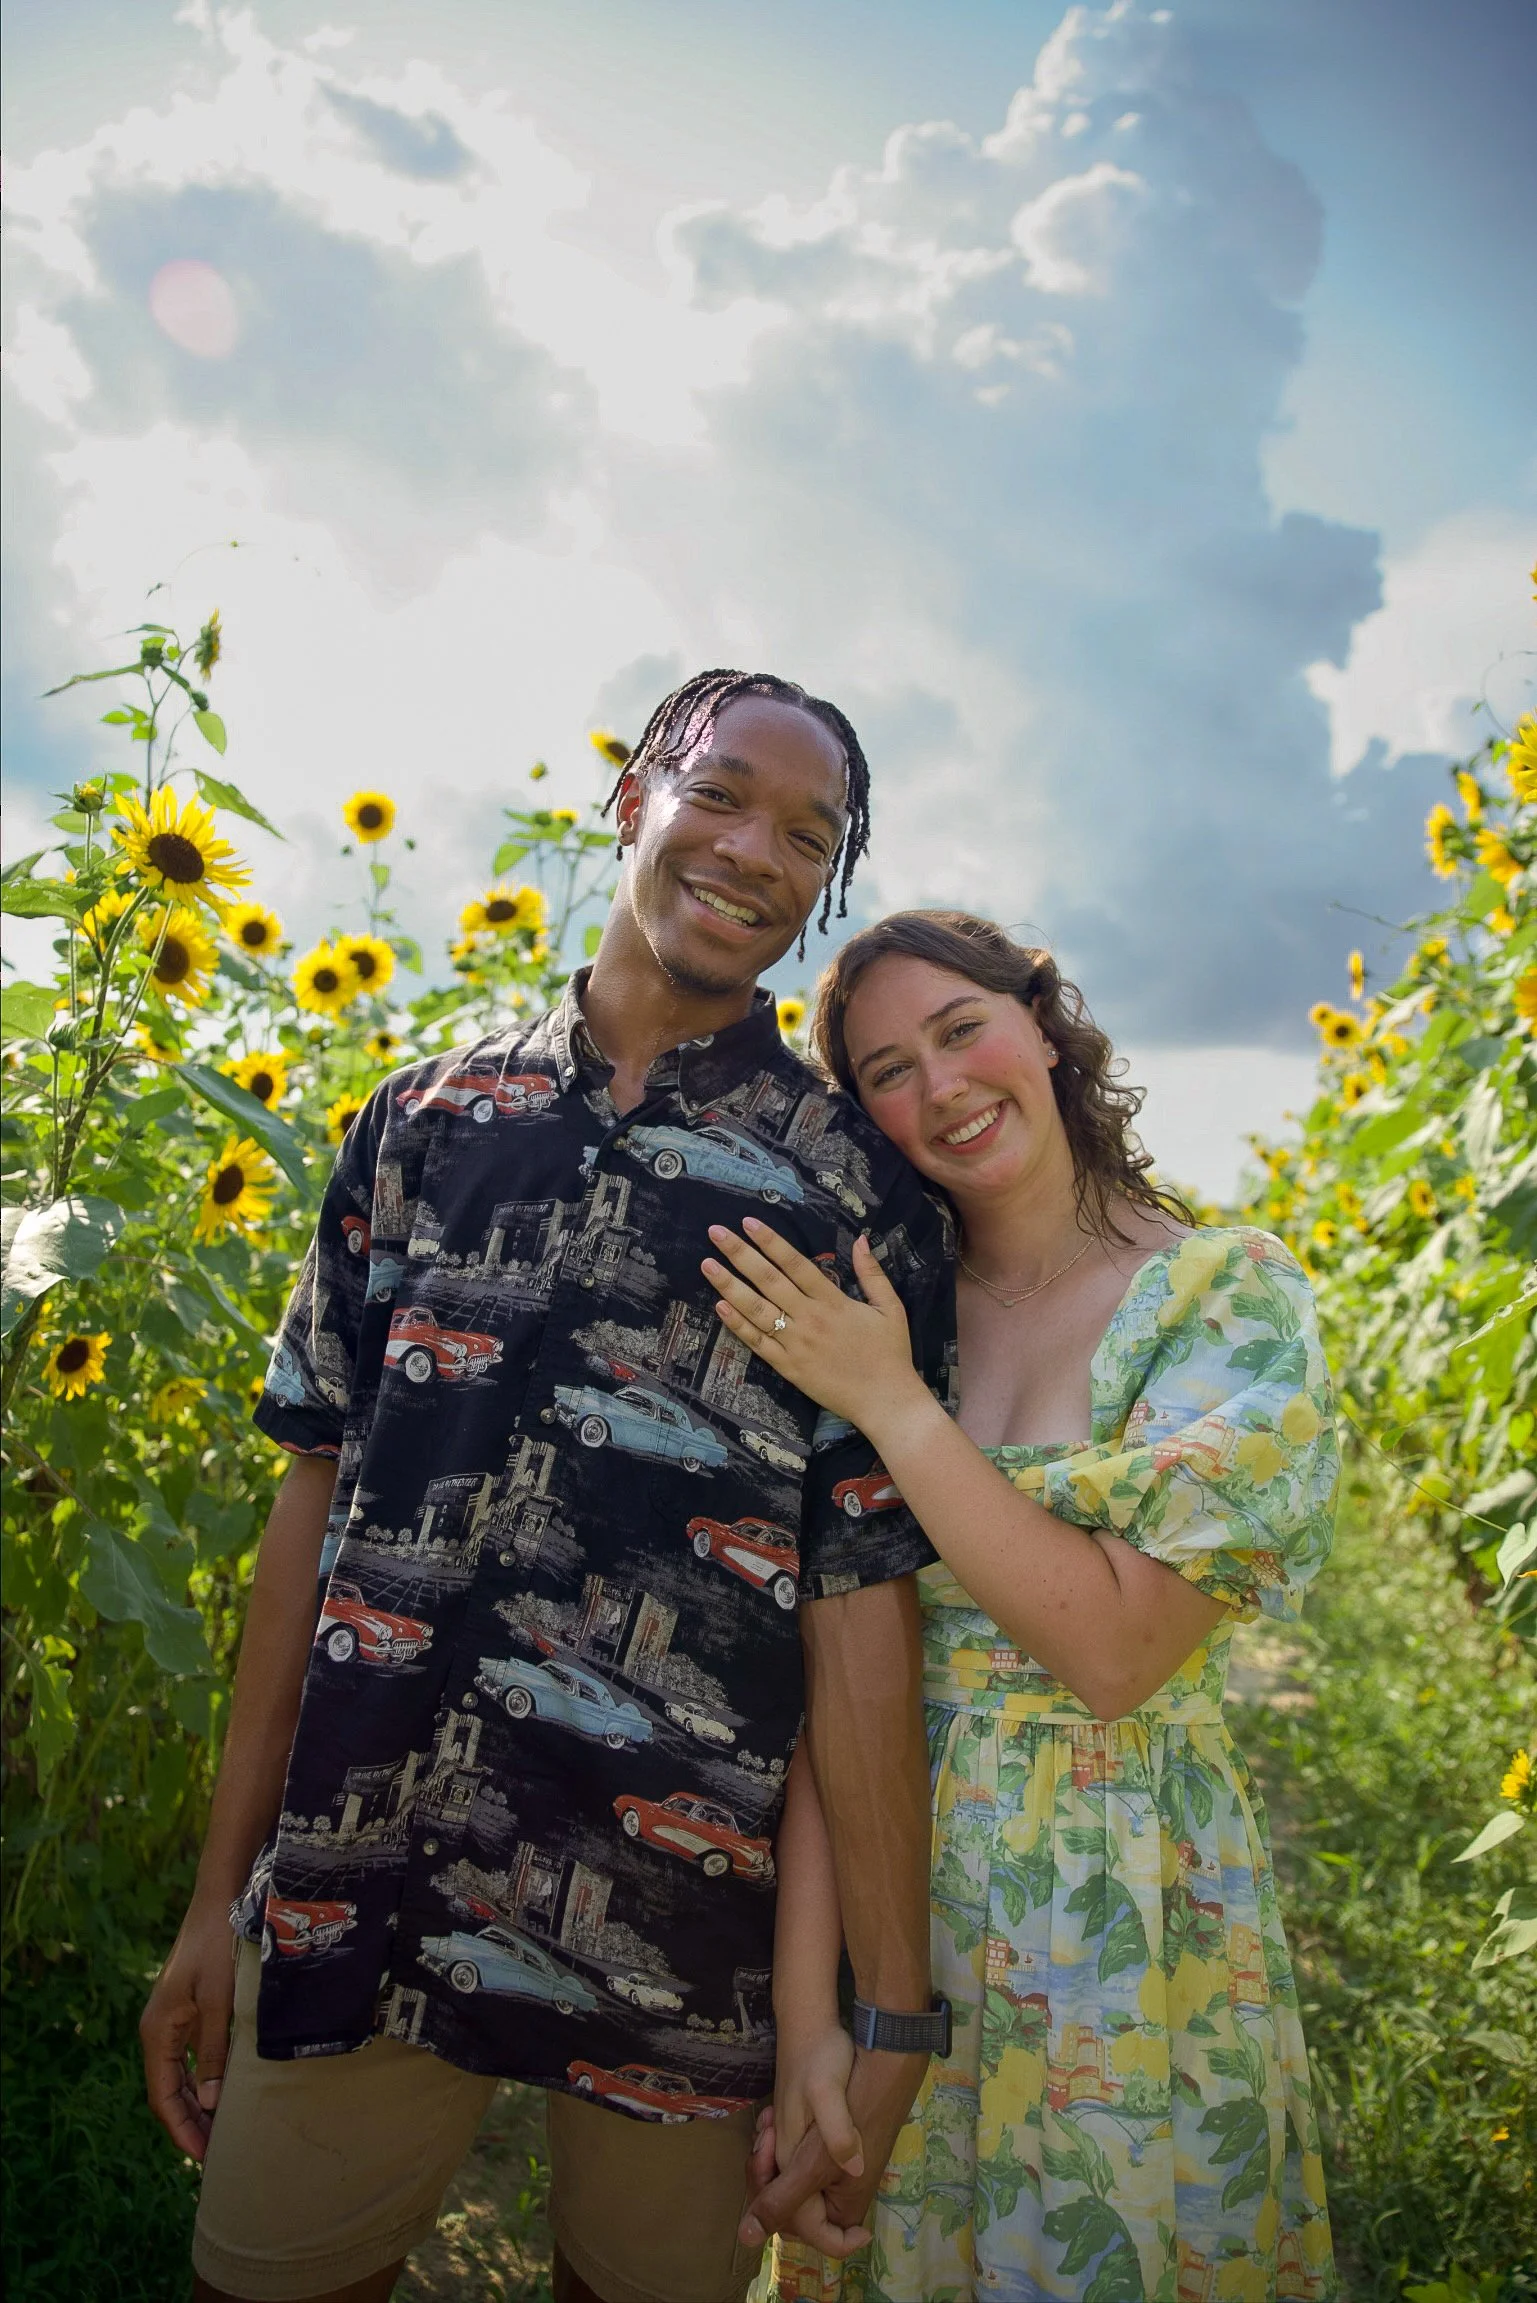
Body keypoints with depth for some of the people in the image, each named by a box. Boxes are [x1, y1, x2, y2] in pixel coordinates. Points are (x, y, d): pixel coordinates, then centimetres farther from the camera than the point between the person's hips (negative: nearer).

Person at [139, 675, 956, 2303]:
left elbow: (861, 1596, -7)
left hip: (680, 1918, -2)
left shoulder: (852, 1188, -3)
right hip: (352, 1908, 2)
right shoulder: (430, 1116, 5)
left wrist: (889, 2004, -9)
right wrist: (221, 1889, 5)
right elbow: (319, 1496, 5)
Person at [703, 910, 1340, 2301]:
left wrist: (893, 1406, -20)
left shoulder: (1233, 1298, -11)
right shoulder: (860, 1318, -2)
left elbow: (1115, 1650, -20)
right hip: (883, 1889, 3)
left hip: (1124, 1925, -2)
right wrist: (805, 2009, -13)